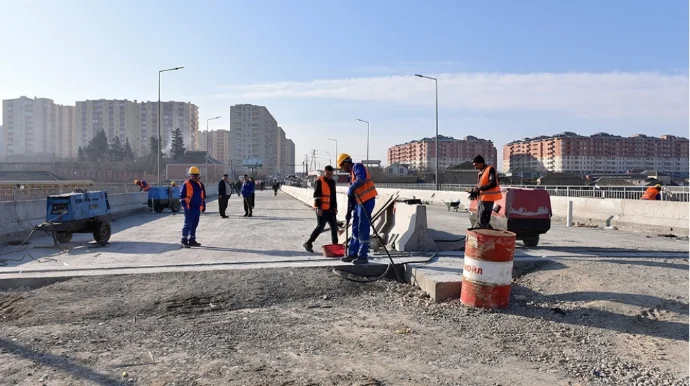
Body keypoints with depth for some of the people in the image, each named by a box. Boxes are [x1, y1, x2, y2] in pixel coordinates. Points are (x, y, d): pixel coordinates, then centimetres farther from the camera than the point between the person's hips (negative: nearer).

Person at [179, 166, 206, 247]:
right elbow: (182, 196, -9)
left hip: (198, 208, 7)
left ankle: (192, 240, 22)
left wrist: (203, 205, 19)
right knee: (188, 225, -6)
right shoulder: (186, 184, -7)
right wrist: (185, 206, -16)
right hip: (190, 208, -7)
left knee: (194, 225, 13)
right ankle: (184, 241, 0)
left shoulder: (200, 184, 13)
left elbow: (203, 196, 22)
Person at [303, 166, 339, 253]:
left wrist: (335, 207, 20)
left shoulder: (332, 182, 17)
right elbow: (316, 195, -15)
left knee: (334, 227, 9)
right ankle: (308, 243, 0)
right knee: (320, 227, -8)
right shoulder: (319, 181, -8)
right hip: (322, 209, -8)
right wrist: (318, 207, -21)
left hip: (330, 209, 8)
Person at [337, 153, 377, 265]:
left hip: (367, 201, -10)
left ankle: (363, 256, 1)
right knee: (356, 229, 13)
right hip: (360, 202, 10)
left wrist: (351, 188, -23)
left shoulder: (357, 166, -7)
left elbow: (361, 179, -31)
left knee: (363, 229, -6)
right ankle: (352, 254, 21)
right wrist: (349, 212, 22)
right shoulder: (352, 174, 21)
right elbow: (351, 196, 22)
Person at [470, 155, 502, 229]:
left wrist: (479, 188, -22)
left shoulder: (490, 169, -11)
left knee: (483, 221, -9)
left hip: (488, 198, -10)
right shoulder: (480, 173, 16)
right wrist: (475, 191, -1)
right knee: (479, 219, 16)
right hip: (482, 198, 10)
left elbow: (493, 184, -21)